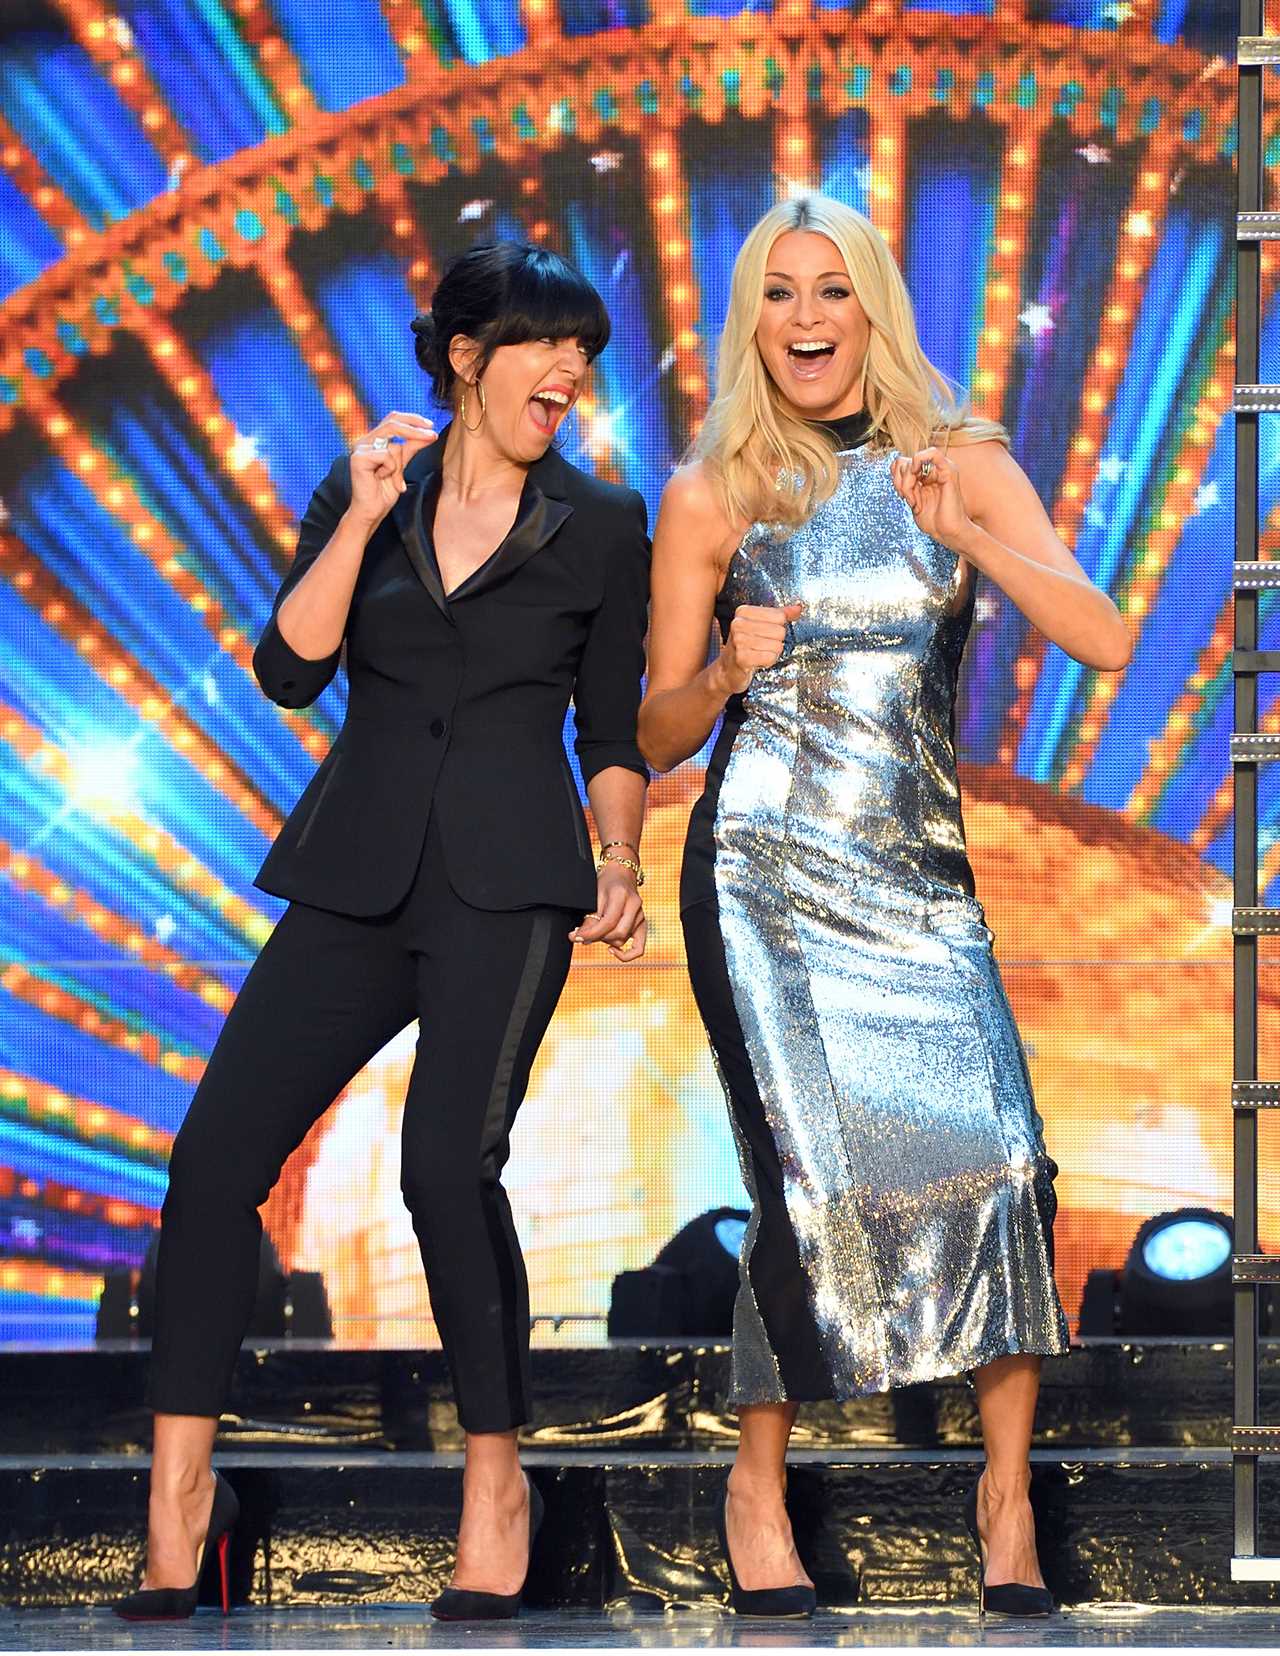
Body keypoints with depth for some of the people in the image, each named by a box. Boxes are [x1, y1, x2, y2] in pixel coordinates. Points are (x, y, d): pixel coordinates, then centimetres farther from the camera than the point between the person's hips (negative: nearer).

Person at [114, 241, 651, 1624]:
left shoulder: (600, 526, 8)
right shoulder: (360, 496, 11)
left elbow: (612, 730, 13)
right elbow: (289, 670, -2)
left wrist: (620, 863, -1)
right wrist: (363, 521, -9)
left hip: (508, 883, -3)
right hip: (355, 877, 3)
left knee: (448, 1162, -21)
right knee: (213, 1155, -9)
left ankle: (495, 1484, -5)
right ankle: (179, 1492, 1)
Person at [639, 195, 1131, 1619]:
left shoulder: (964, 466, 10)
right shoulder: (712, 496, 7)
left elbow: (1104, 641, -2)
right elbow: (660, 738, 10)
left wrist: (972, 542, -16)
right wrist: (727, 671, -11)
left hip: (918, 871, 2)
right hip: (763, 866, -2)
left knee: (999, 1159, -15)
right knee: (811, 1179, -13)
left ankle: (1006, 1488, -2)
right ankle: (759, 1486, 5)